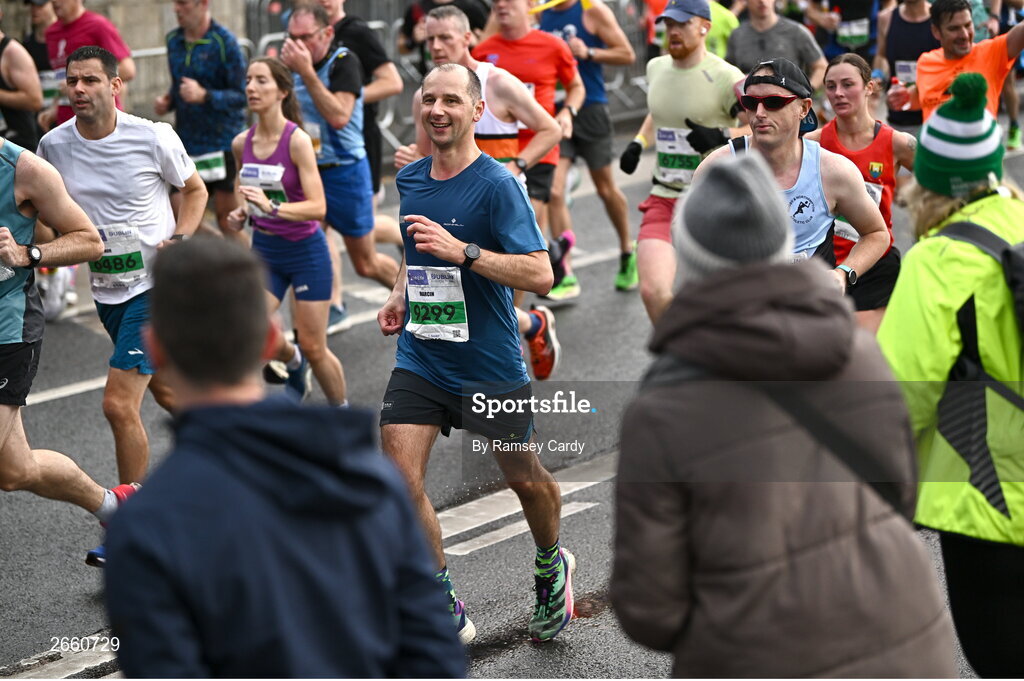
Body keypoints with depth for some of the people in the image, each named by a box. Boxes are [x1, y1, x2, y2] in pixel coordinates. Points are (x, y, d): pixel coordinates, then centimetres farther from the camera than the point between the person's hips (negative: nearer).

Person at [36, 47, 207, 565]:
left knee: (119, 404, -13)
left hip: (157, 286, -5)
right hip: (106, 290, 5)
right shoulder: (52, 146, -2)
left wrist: (179, 239, -11)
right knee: (166, 391, 20)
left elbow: (194, 189, 4)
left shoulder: (154, 137, -13)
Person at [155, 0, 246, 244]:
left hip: (224, 144, -6)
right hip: (186, 143, 6)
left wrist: (204, 96, -26)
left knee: (228, 221, -2)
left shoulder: (224, 42, -11)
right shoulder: (174, 40, 8)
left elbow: (242, 96, -13)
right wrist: (167, 101, 3)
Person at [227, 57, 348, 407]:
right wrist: (241, 213, 0)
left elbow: (318, 206, -24)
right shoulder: (241, 143, -1)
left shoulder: (297, 140, -18)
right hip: (263, 249, 5)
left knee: (313, 348, 1)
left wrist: (272, 207, -37)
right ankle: (294, 361, 24)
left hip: (305, 250, -5)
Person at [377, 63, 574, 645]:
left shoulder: (498, 185, -14)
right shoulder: (409, 179, 7)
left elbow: (541, 274, -21)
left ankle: (552, 567, 44)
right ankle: (446, 612, 2)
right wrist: (401, 297, 8)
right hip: (419, 360, 5)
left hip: (492, 367, -5)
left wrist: (462, 252, -29)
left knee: (525, 478, 12)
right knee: (400, 478, -11)